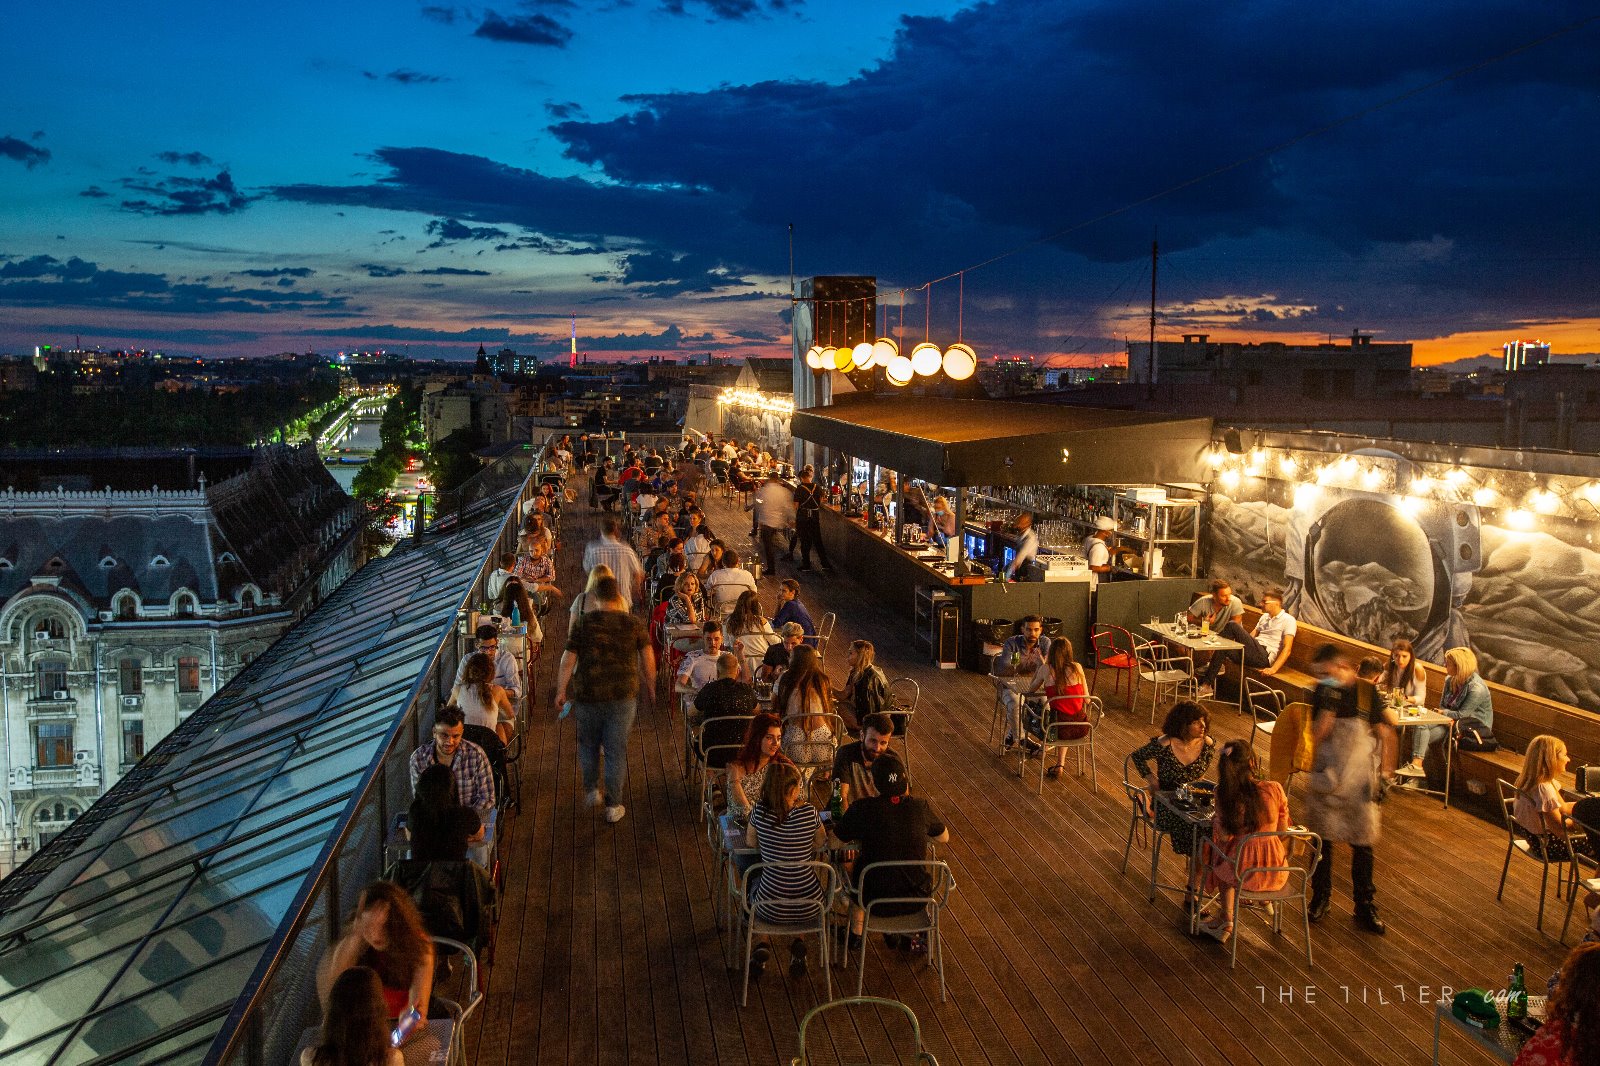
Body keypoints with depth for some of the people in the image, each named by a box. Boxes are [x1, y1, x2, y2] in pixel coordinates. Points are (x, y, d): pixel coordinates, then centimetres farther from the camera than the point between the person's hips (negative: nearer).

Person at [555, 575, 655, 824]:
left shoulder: (583, 623, -6)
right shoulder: (634, 624, -4)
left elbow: (568, 660, -5)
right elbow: (647, 657, -2)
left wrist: (561, 691, 5)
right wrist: (650, 685, 13)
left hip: (588, 695, 0)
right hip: (623, 696, 0)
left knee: (588, 745, 22)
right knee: (616, 750, 6)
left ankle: (592, 790, 32)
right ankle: (614, 806, 11)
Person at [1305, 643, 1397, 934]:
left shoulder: (1367, 693, -9)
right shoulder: (1323, 693, -5)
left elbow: (1383, 735, -3)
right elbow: (1317, 734, -11)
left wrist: (1384, 773, -3)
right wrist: (1328, 705, -23)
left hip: (1360, 781, -1)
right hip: (1327, 778, 1)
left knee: (1362, 844, 6)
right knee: (1323, 840, 10)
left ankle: (1365, 906, 19)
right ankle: (1321, 898, 26)